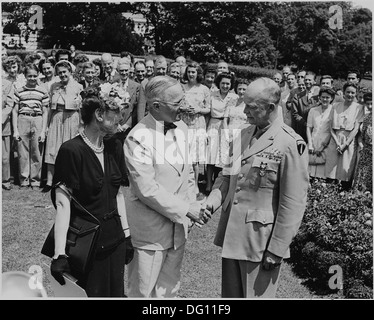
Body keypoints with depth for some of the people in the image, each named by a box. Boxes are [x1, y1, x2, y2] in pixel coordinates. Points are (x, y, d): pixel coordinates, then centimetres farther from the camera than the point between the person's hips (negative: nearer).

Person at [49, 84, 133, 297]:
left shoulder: (114, 147, 4)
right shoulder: (72, 151, -16)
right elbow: (62, 203, -19)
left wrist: (127, 235, 9)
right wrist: (60, 254, -24)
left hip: (114, 239, 6)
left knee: (116, 293, 14)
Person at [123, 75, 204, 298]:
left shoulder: (182, 128, 4)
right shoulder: (139, 138, -19)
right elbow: (147, 189, -22)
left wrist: (192, 209, 7)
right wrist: (186, 209, -19)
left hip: (179, 225, 6)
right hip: (151, 228, -6)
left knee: (169, 289, 18)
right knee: (143, 290, 8)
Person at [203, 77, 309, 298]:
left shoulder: (290, 145, -15)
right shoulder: (243, 135, 8)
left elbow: (293, 203, -15)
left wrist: (277, 250, -14)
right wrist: (213, 201, -3)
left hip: (261, 241, -7)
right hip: (232, 235, 7)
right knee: (230, 294, 18)